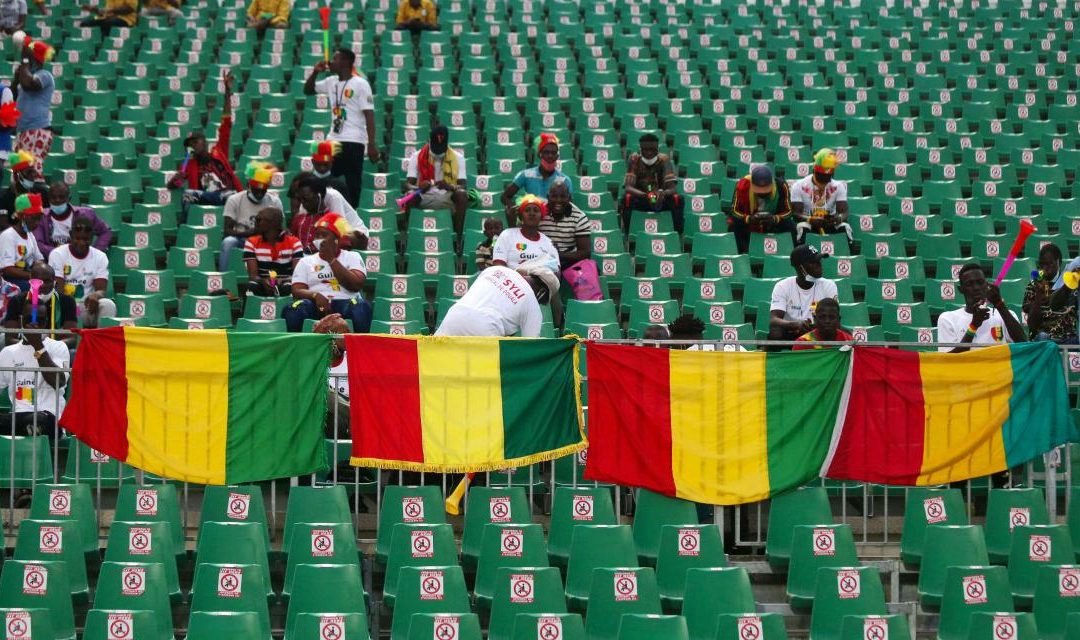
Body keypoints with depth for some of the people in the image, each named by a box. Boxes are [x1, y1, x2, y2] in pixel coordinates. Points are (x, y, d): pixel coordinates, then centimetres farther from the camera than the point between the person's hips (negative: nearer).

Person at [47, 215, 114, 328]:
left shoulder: (100, 257, 2)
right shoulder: (58, 254, -4)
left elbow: (101, 289, -6)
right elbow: (57, 288, -11)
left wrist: (96, 295, -33)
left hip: (87, 305, 2)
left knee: (108, 305, -29)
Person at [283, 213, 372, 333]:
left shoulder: (352, 257, 16)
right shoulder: (306, 261, 20)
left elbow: (356, 285, -2)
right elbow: (297, 290, 7)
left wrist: (331, 260, -1)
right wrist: (315, 295, -16)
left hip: (344, 303, -1)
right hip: (317, 305, 1)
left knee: (361, 306, -36)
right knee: (294, 309, -32)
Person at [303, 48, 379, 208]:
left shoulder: (360, 84, -8)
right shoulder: (331, 82, 11)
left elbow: (369, 115, -12)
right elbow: (308, 90, 24)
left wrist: (372, 144, -19)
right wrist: (315, 72, 6)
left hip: (353, 142, -7)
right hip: (333, 141, 7)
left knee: (352, 185, -2)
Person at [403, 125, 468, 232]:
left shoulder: (457, 157, 1)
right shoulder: (417, 156, 1)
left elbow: (462, 186, -6)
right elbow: (408, 184, -4)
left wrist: (450, 186, -30)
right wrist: (418, 187, -29)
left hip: (448, 198, 0)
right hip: (424, 197, 0)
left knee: (462, 195, -32)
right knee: (410, 196, -32)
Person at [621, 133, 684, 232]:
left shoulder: (664, 160, -9)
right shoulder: (634, 159, -11)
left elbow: (672, 188, -18)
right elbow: (628, 187, -21)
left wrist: (663, 193, -44)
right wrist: (645, 195, -42)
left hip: (661, 200, 1)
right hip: (640, 200, -1)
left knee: (677, 198, -28)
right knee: (627, 198, -32)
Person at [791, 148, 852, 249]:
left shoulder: (838, 186, 0)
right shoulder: (799, 186, -7)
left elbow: (844, 212, -9)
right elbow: (796, 213, -14)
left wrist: (839, 218, -35)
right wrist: (810, 219, -37)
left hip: (830, 223, 2)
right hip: (808, 223, -2)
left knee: (845, 226, -28)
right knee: (802, 227, -35)